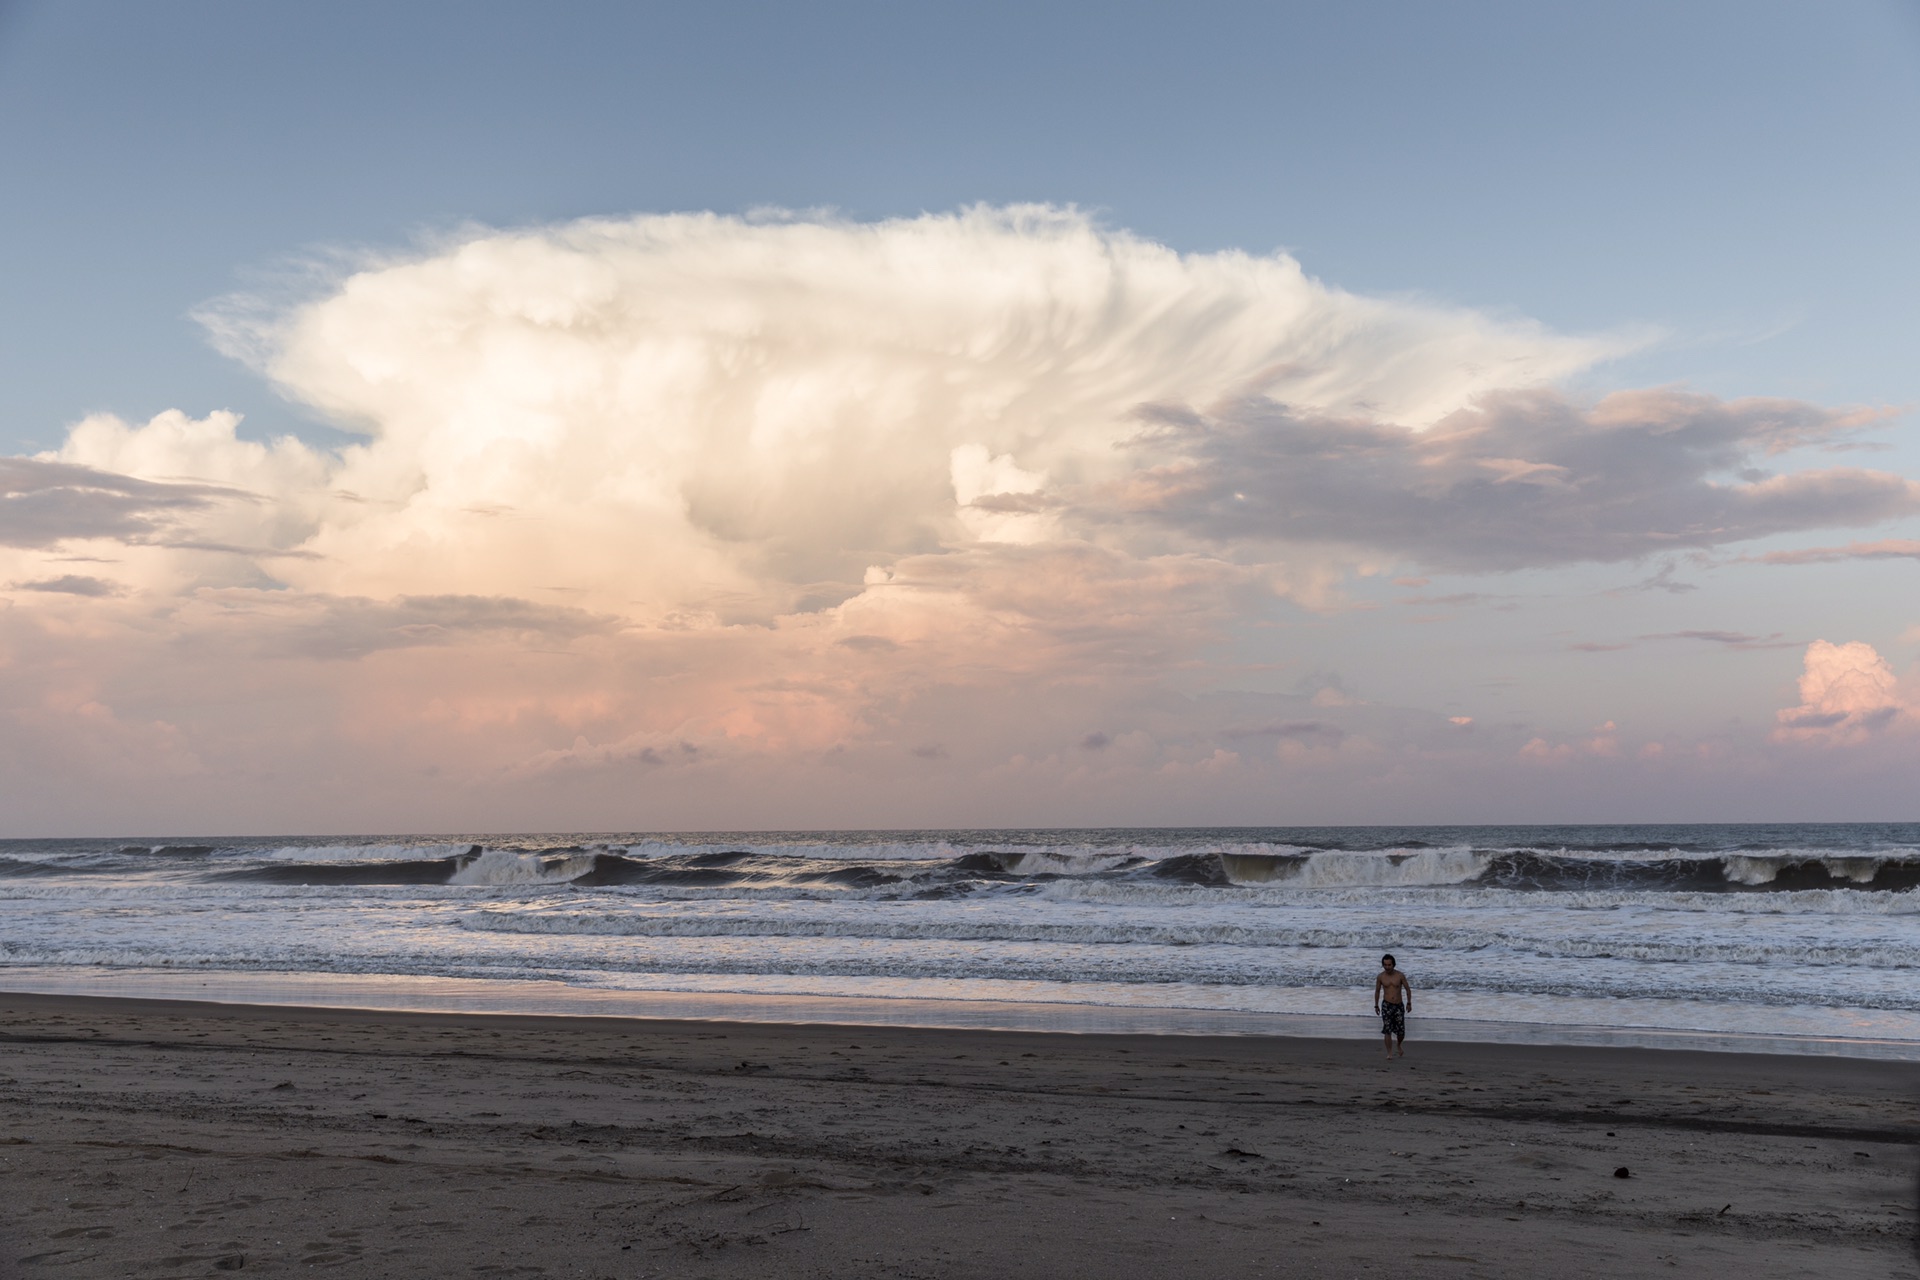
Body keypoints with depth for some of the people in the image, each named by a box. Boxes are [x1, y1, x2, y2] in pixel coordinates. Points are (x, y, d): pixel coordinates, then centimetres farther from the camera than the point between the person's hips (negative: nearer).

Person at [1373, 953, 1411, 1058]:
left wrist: (1409, 1003, -4)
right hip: (1386, 1005, 0)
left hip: (1399, 1006, 0)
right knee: (1387, 1030, -11)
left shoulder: (1400, 975, -5)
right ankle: (1390, 1053, -7)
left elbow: (1408, 989, 2)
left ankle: (1399, 1045, 34)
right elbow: (1377, 991, 11)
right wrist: (1376, 1005, 12)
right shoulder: (1380, 977, -1)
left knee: (1401, 1031, 2)